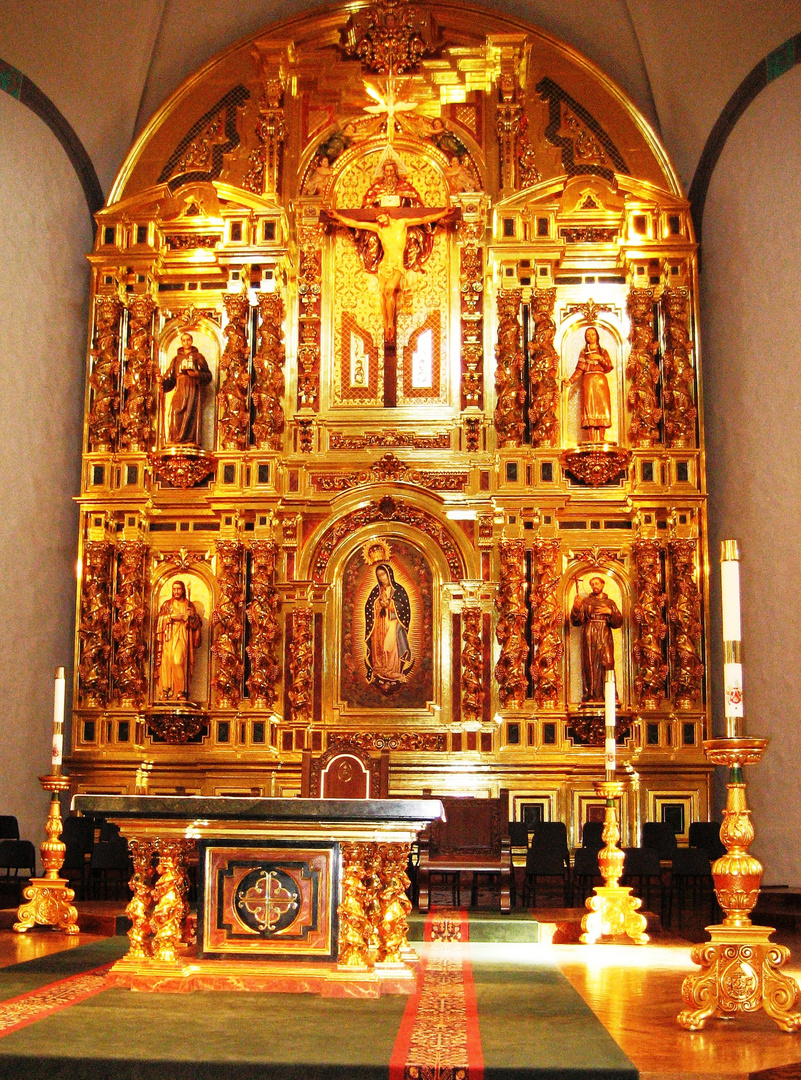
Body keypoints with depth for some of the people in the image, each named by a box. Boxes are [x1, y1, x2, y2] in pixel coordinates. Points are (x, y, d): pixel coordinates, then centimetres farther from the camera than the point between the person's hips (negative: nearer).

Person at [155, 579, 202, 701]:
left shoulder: (189, 605, 13)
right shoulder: (167, 604, 14)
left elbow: (196, 623, 8)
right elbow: (160, 620, 2)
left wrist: (190, 617, -11)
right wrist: (171, 617, -12)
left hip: (182, 638, -1)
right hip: (169, 638, 1)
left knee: (180, 662, -15)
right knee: (167, 662, -11)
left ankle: (181, 692, -15)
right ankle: (165, 691, -11)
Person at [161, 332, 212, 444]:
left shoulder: (198, 357, 16)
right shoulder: (177, 358, 23)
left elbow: (208, 376, 8)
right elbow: (170, 376, 12)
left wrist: (197, 374, -10)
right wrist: (162, 381, -8)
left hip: (193, 389, -2)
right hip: (180, 389, 2)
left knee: (192, 413, -13)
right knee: (177, 412, -14)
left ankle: (191, 440, -17)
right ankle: (177, 439, -18)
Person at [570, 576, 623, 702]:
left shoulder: (610, 603, 15)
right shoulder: (586, 601, 12)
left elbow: (619, 622, 8)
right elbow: (576, 621, 2)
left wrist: (610, 612, -8)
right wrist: (576, 607, -15)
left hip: (605, 639, 0)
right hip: (589, 638, 0)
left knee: (607, 665, -9)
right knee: (590, 667, -6)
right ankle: (590, 695, -6)